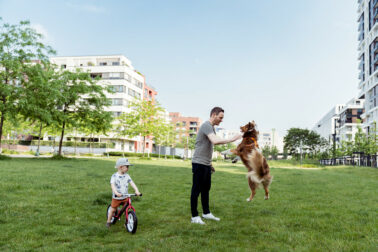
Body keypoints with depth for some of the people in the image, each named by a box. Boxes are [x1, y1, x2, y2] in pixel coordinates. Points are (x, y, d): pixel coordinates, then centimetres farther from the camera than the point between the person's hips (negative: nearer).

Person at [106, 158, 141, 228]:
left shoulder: (127, 176, -2)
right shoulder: (114, 176, -14)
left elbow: (132, 183, -10)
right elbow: (112, 185, -26)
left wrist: (137, 191, -26)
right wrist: (116, 193, -43)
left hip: (125, 197, 3)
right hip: (116, 197, -3)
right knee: (113, 209, 11)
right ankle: (108, 221, 33)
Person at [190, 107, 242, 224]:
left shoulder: (211, 127, 15)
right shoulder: (206, 126, -15)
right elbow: (215, 141, -33)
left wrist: (210, 164, 21)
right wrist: (232, 139, -25)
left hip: (206, 164, 10)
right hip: (199, 163, -10)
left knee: (206, 189, 15)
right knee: (196, 190, 0)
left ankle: (206, 213, 26)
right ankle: (194, 216, 9)